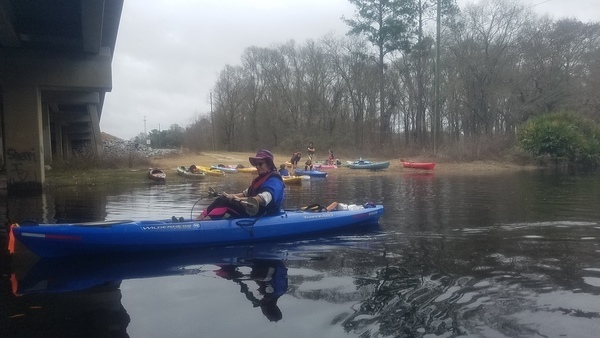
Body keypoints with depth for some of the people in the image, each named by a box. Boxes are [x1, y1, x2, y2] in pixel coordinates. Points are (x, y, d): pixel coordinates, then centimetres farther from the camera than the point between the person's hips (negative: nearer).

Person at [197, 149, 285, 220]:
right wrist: (231, 195, 6)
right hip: (252, 210, 9)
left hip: (263, 216, -9)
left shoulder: (274, 180, -13)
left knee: (224, 202, -22)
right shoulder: (261, 178, 20)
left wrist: (240, 199, -43)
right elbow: (247, 193, 22)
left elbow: (264, 198, -32)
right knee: (222, 199, -7)